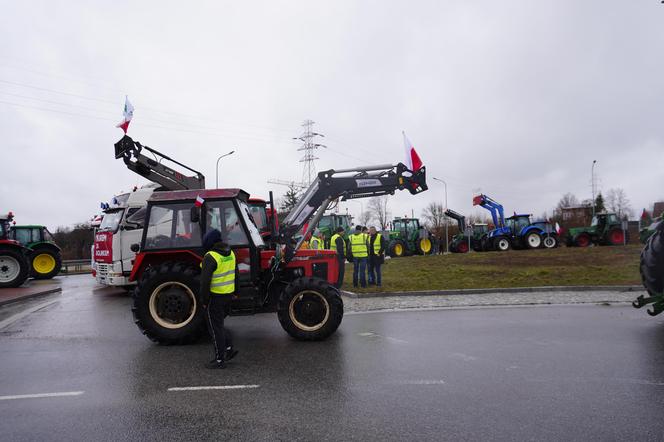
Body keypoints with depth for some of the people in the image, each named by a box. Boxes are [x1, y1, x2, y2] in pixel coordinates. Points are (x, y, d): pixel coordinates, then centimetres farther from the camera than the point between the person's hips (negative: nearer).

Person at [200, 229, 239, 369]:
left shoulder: (210, 257, -20)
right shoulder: (230, 253, 6)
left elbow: (205, 281, -21)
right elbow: (235, 273, 15)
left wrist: (204, 300, -12)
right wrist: (234, 292, 23)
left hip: (215, 296, -8)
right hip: (228, 295, 8)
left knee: (215, 327, 4)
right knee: (218, 324, 23)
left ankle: (220, 360, 12)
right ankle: (229, 348, 20)